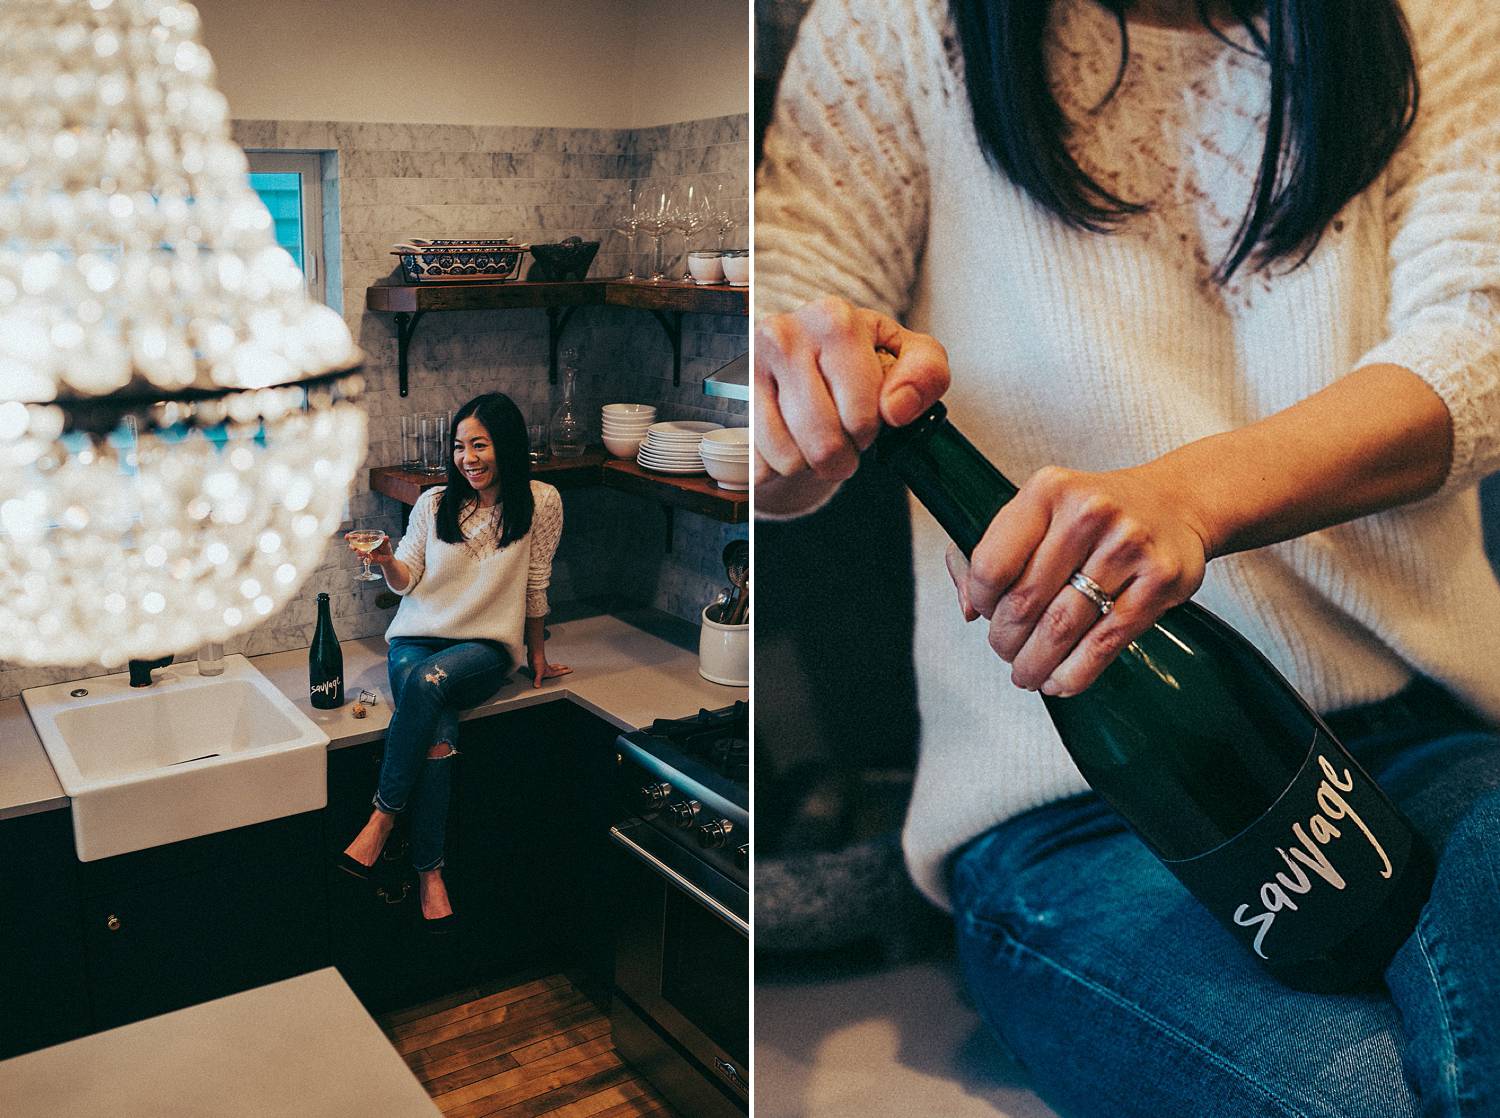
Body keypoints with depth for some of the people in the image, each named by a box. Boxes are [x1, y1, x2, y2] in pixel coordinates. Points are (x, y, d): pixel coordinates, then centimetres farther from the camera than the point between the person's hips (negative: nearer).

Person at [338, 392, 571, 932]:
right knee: (437, 738, -29)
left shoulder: (541, 503, -2)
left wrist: (537, 654, 14)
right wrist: (387, 561, -15)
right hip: (418, 637, 2)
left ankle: (383, 816, -24)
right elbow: (407, 580, 7)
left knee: (428, 680, -36)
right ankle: (430, 872, -20)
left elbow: (536, 584, 5)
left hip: (486, 645, -2)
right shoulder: (433, 503, 3)